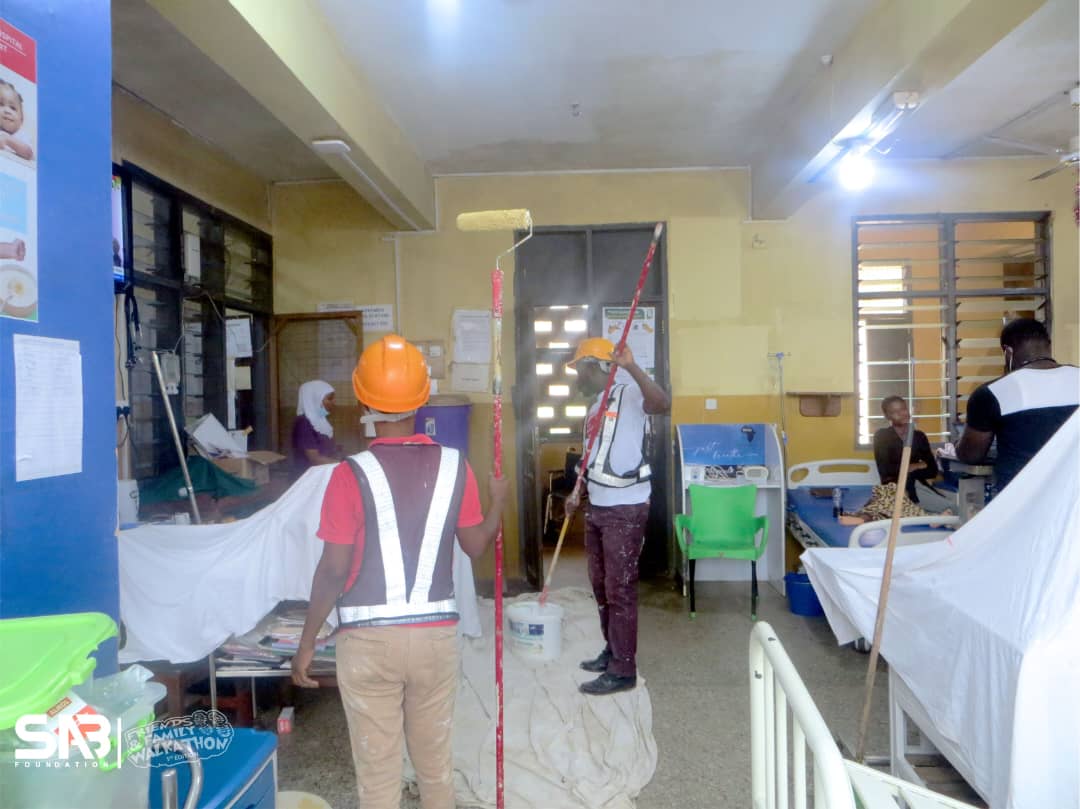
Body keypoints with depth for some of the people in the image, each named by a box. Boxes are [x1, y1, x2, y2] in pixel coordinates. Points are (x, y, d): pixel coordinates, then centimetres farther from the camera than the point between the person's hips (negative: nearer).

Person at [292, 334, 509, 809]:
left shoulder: (352, 475, -14)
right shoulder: (454, 467, -4)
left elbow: (333, 573, -12)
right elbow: (477, 547, 6)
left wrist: (307, 644, 0)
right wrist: (499, 501, 24)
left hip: (369, 640, -3)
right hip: (437, 634, 3)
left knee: (378, 768, 13)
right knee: (436, 760, 20)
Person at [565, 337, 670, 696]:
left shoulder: (628, 392, -13)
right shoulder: (596, 406, 15)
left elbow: (663, 403, -34)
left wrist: (631, 367, -42)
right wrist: (578, 492, 16)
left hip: (625, 509, -9)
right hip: (597, 507, 9)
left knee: (620, 589, -2)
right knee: (601, 585, 17)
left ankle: (623, 670, 9)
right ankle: (612, 651, 33)